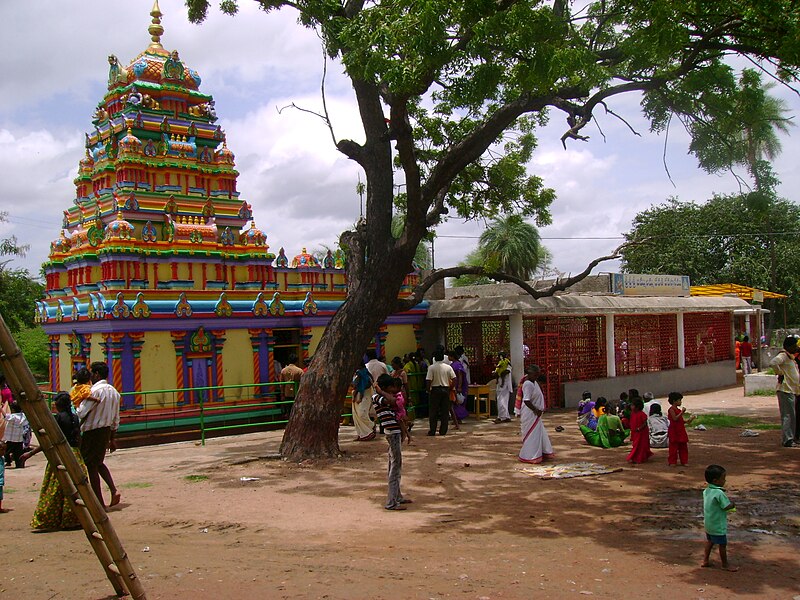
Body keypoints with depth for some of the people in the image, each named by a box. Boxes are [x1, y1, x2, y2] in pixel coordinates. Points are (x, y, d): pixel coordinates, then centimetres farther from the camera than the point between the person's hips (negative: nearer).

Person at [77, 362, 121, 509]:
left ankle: (99, 502, 8)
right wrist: (112, 439, 20)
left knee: (91, 465, 3)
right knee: (99, 462, 22)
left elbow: (81, 413, -18)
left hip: (92, 431, -8)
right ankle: (114, 490, 6)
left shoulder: (95, 390, -17)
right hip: (106, 431, 8)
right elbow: (116, 419, 14)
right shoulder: (113, 391, 8)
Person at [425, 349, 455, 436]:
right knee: (445, 411, 7)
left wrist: (428, 390, 2)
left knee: (433, 411, 6)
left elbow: (428, 381, -11)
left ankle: (432, 431, 5)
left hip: (435, 390, -2)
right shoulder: (448, 367, -1)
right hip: (445, 390, 2)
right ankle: (443, 431, 8)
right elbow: (454, 379, -3)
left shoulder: (431, 367, -8)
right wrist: (450, 388, 10)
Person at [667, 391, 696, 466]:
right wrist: (681, 413, -25)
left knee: (683, 446, 9)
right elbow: (675, 418, -22)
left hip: (681, 431, 8)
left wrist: (688, 420, 2)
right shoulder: (671, 409, -10)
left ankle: (684, 461, 16)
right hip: (674, 431, -8)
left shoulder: (678, 410, 14)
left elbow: (682, 421, 16)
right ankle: (672, 462, 5)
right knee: (674, 446, -2)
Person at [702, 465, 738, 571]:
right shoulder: (719, 493, -26)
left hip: (708, 523, 8)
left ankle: (705, 560, 29)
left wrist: (729, 506, 8)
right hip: (718, 525, -8)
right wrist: (733, 505, -2)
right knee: (722, 544, 8)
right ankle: (725, 564, 21)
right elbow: (727, 506, -23)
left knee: (710, 541, 22)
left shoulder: (706, 491, 0)